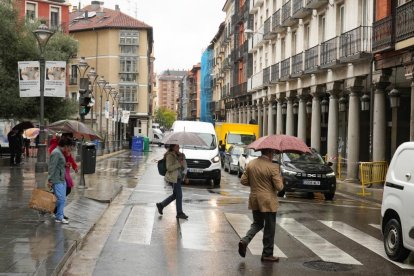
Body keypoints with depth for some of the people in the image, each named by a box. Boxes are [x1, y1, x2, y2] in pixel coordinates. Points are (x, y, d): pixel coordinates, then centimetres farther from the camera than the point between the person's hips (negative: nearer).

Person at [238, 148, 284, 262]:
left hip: (254, 200, 6)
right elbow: (279, 187, -17)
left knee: (257, 223, 22)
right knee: (269, 228, 7)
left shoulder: (251, 164, 1)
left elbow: (243, 180, 5)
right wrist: (279, 179, 3)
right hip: (268, 202, -6)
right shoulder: (273, 167, -17)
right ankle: (267, 254, 14)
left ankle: (245, 240, -1)